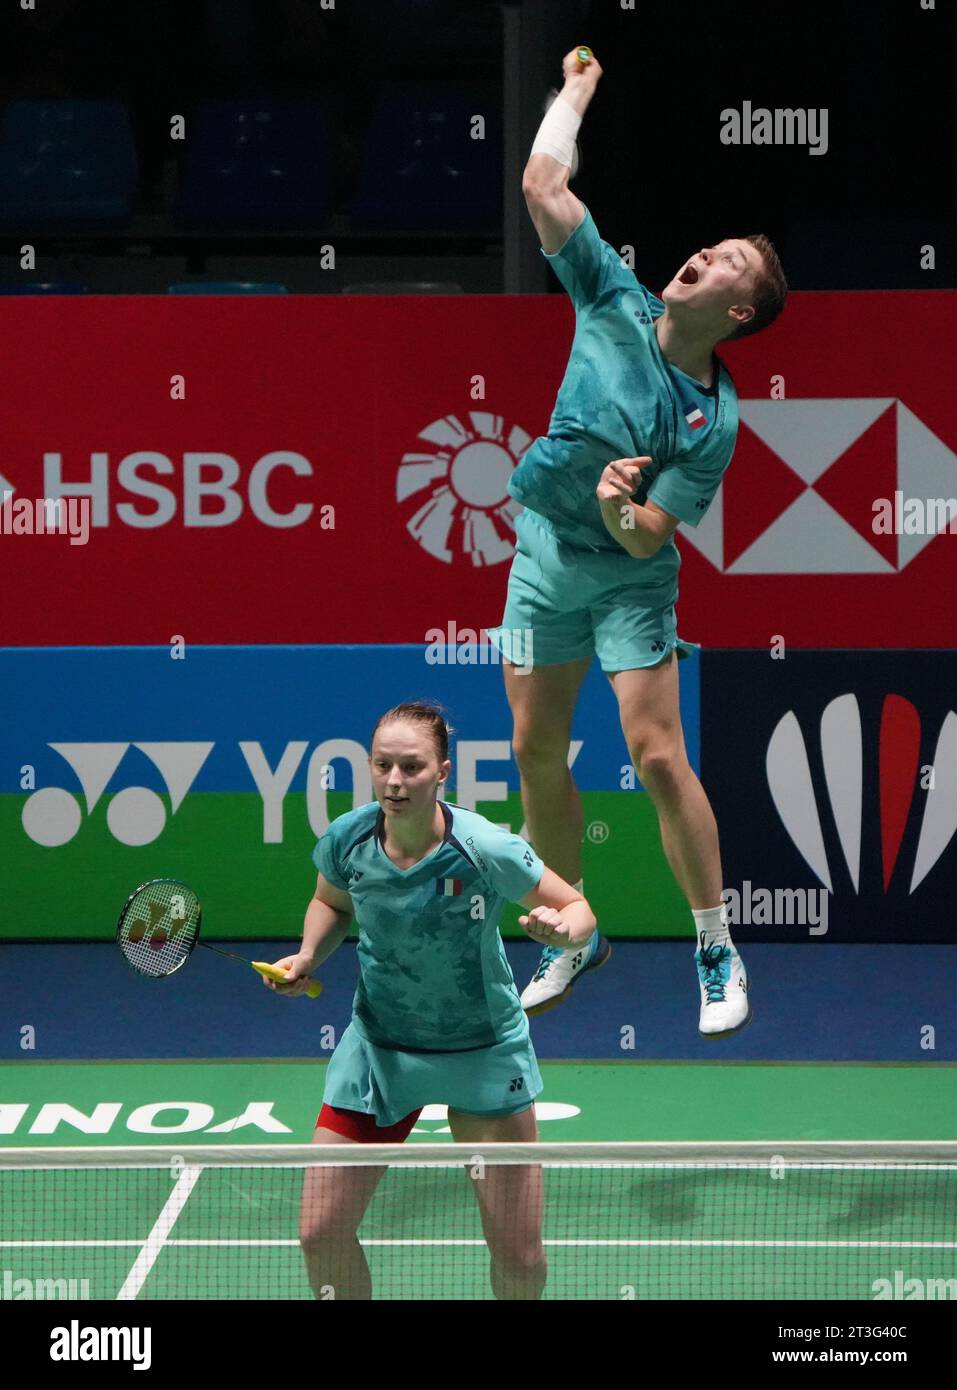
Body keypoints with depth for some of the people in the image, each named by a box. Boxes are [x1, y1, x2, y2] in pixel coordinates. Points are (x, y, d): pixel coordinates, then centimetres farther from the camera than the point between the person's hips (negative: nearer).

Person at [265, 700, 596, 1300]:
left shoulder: (487, 850, -23)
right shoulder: (347, 840, -13)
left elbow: (579, 909, -10)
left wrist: (561, 926, -32)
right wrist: (309, 955, -8)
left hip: (485, 1052, -2)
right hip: (379, 1047, 3)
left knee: (520, 1259, -2)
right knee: (321, 1232, -4)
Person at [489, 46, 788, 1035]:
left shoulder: (714, 419, -18)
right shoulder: (616, 304, -8)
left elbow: (650, 538, -21)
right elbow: (543, 185, -7)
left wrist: (620, 508, -41)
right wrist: (575, 91, 2)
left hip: (627, 575, -5)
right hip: (543, 554, 5)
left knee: (656, 755, -13)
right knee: (537, 753, 7)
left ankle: (717, 949, 0)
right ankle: (575, 936, 23)